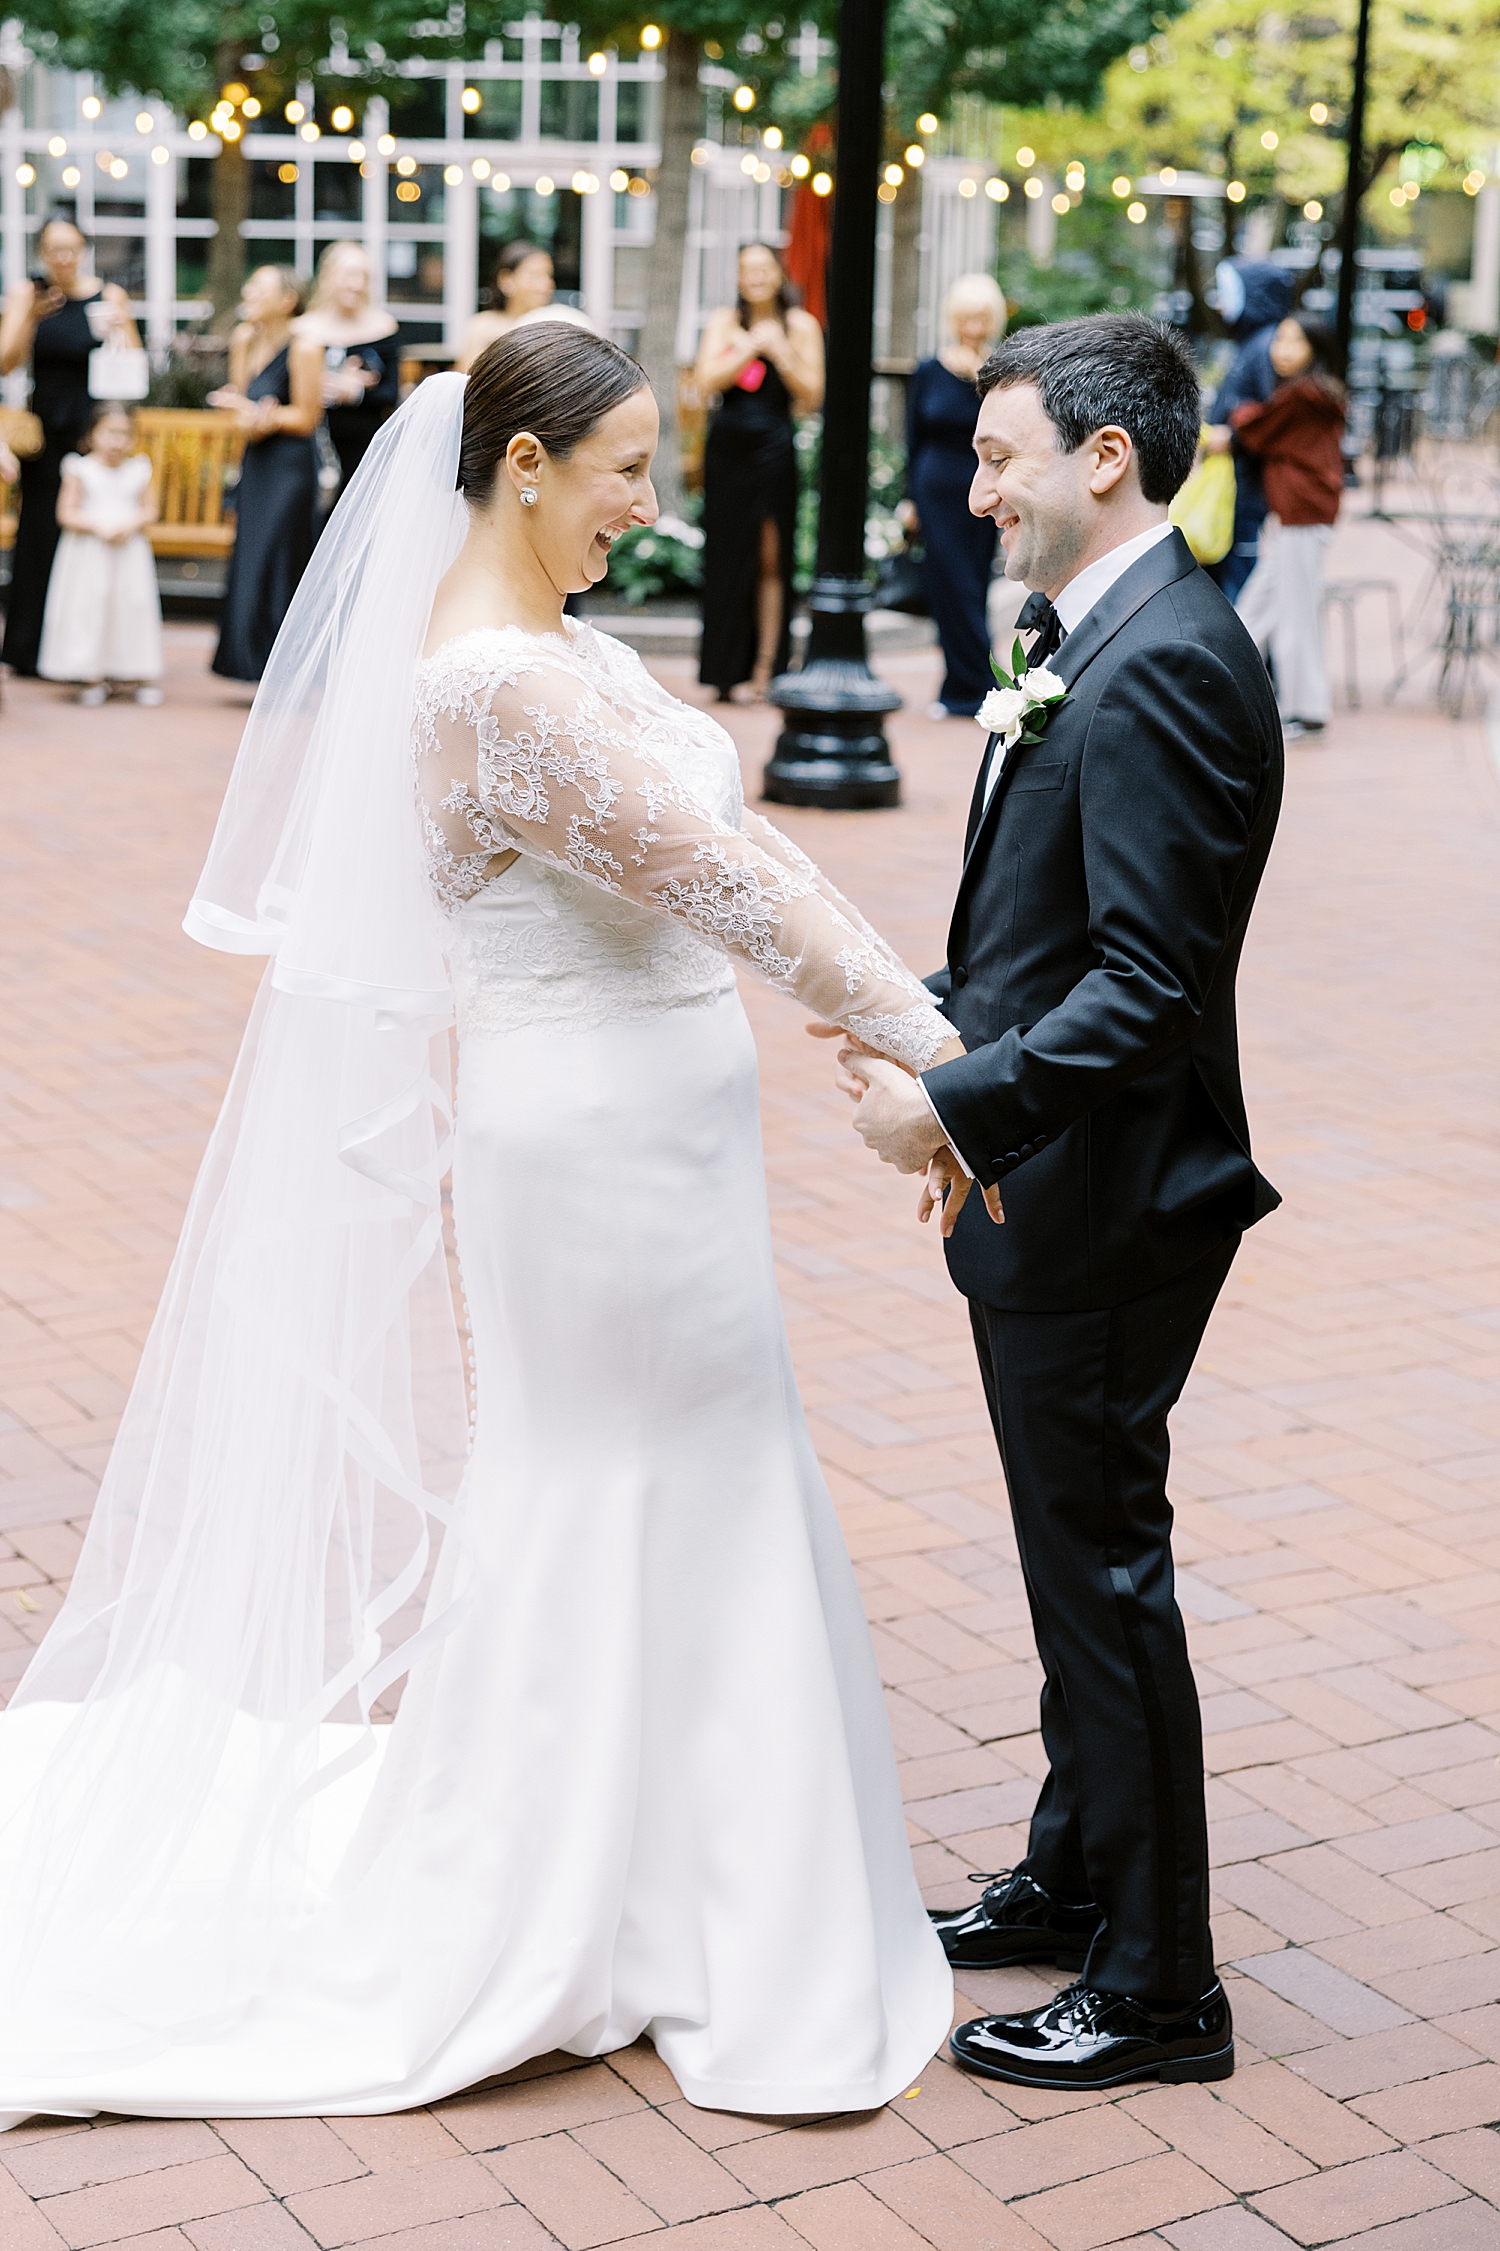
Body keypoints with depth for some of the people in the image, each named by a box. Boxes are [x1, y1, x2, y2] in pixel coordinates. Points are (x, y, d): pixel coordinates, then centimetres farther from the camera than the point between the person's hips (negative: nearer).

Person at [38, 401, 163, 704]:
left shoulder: (138, 471, 5)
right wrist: (99, 526, -19)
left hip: (130, 553, 2)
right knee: (89, 608, -4)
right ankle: (93, 677, 6)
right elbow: (66, 513, -7)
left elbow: (150, 508, 6)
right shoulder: (80, 470, -3)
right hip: (88, 555, -2)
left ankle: (141, 674, 12)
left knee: (133, 608, 1)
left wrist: (133, 523, -14)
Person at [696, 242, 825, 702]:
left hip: (774, 451, -1)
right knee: (728, 557, 2)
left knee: (772, 560, -3)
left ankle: (765, 669, 0)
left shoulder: (801, 325, 5)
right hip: (728, 446, 1)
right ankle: (727, 673, 7)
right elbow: (707, 382, -6)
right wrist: (751, 347, -14)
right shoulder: (724, 321, 6)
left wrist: (780, 353, -12)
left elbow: (811, 398, -1)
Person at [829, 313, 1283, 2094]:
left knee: (1104, 1568, 1)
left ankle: (1157, 1987, 16)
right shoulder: (1090, 640, 10)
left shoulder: (1163, 667, -21)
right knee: (1077, 1554, 21)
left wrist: (960, 1107, -22)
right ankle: (1076, 1879, 38)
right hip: (1049, 1193, 10)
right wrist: (929, 1018, 6)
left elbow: (1147, 989, -26)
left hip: (1101, 1206, -10)